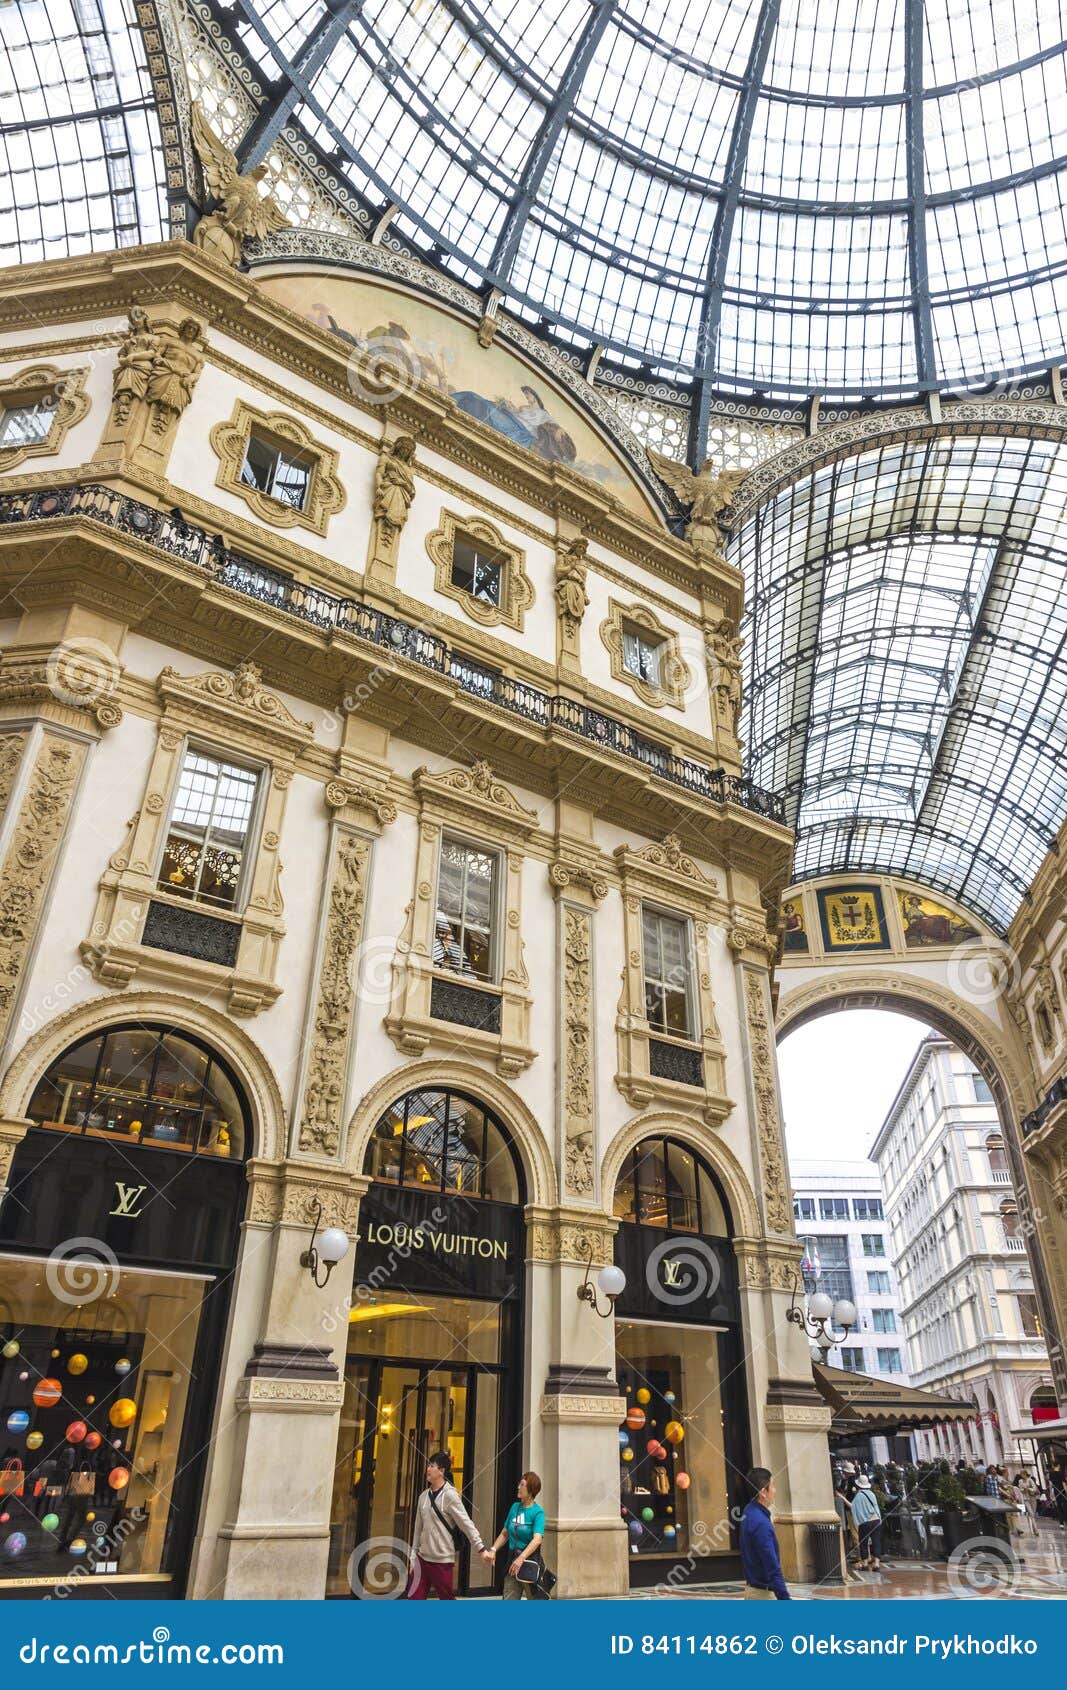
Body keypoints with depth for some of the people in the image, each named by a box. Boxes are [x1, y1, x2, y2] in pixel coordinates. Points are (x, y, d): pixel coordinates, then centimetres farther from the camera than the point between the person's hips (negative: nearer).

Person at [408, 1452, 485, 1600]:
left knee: (447, 1600, 6)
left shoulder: (450, 1495, -13)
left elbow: (466, 1523, -15)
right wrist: (413, 1556, 12)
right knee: (413, 1600, 3)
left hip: (442, 1559, -6)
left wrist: (481, 1548, -19)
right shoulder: (424, 1496, 6)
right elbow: (418, 1528, 12)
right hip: (423, 1557, 6)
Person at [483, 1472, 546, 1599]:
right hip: (512, 1560, 5)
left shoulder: (537, 1512, -13)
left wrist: (521, 1558, -36)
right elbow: (504, 1533, 13)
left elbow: (537, 1539, -26)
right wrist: (493, 1550, -2)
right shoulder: (515, 1507, 5)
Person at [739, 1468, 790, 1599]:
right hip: (762, 1593, -9)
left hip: (752, 1585, 9)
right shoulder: (761, 1523, -26)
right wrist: (785, 1599, -27)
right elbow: (772, 1568, -27)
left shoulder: (749, 1511, 2)